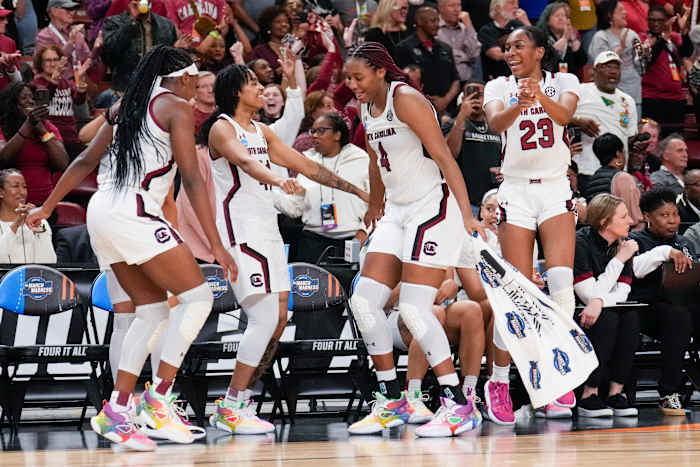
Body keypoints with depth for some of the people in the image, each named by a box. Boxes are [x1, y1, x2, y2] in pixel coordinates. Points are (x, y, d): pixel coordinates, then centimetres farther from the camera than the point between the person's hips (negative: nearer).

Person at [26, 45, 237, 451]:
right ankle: (159, 397, -12)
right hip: (134, 214, -8)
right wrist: (216, 244, -12)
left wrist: (46, 208, 34)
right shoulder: (177, 108, -1)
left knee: (154, 309, 14)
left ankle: (117, 410, 7)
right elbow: (192, 178, -10)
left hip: (102, 212, 8)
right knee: (198, 296, -5)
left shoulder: (129, 106, 21)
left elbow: (85, 162, 25)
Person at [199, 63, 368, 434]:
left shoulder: (262, 132, 19)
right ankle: (232, 408, -11)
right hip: (239, 230, -9)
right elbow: (243, 160, -28)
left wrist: (358, 191, 21)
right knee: (265, 318, -16)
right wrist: (276, 179, -48)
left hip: (267, 229, 9)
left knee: (277, 320, 5)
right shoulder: (222, 128, -7)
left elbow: (306, 166, 22)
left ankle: (234, 403, 12)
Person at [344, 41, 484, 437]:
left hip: (432, 207, -9)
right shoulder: (368, 109, 11)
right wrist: (375, 208, 37)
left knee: (414, 308, -16)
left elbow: (444, 157, -19)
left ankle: (460, 405, -10)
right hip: (398, 212, 9)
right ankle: (392, 401, 10)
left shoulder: (405, 100, -15)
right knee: (364, 300, 1)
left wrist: (467, 215, -26)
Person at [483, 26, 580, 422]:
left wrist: (541, 96, -40)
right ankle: (499, 381, 5)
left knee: (561, 279, -17)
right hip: (516, 191, 0)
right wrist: (518, 105, -39)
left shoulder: (563, 82, 4)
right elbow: (496, 122, -16)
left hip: (555, 189, 0)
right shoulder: (499, 87, 5)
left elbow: (565, 113, -18)